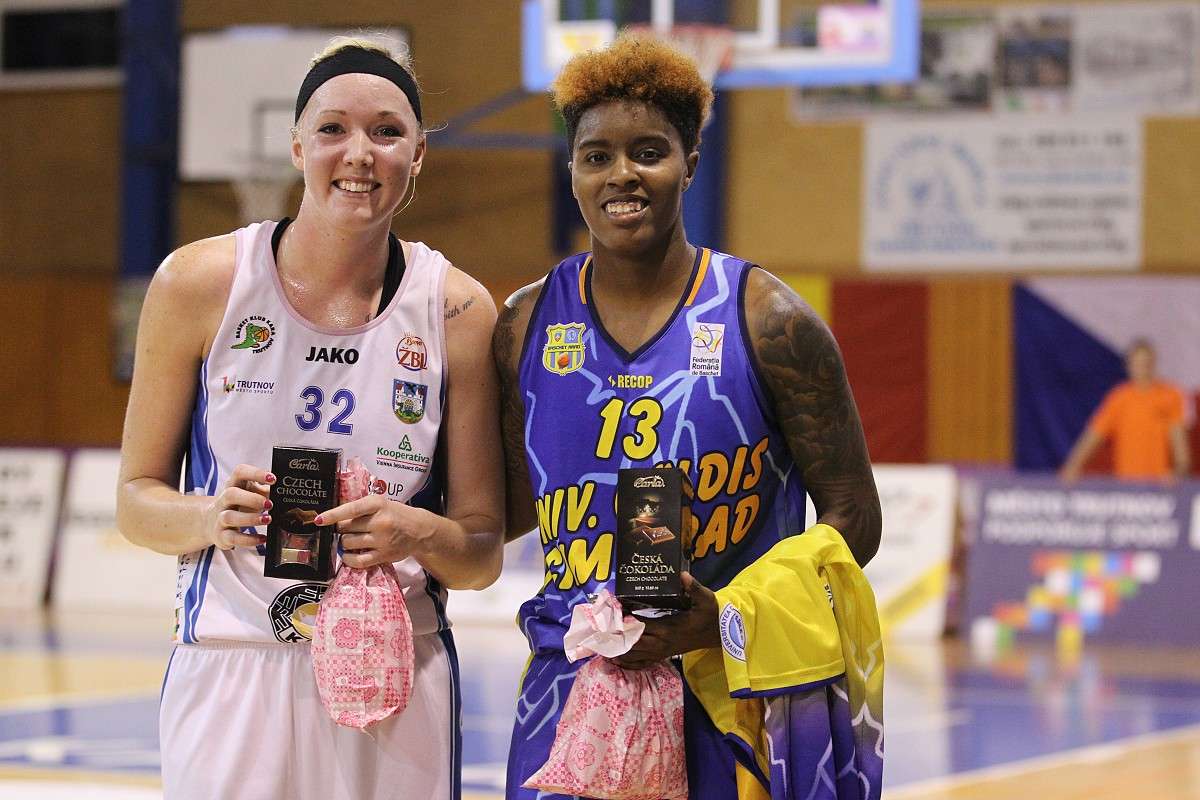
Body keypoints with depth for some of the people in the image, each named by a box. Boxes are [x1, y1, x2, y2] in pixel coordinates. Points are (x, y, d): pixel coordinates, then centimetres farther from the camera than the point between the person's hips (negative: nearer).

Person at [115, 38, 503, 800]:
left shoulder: (457, 311, 0)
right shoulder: (199, 284, -3)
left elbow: (484, 555, 3)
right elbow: (137, 500, 3)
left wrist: (419, 535, -18)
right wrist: (212, 517, -17)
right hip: (230, 677, -1)